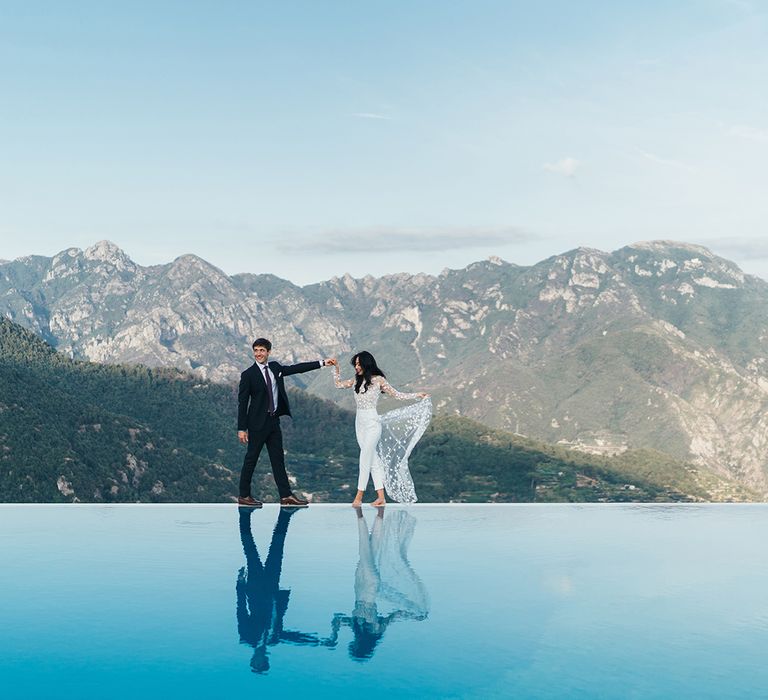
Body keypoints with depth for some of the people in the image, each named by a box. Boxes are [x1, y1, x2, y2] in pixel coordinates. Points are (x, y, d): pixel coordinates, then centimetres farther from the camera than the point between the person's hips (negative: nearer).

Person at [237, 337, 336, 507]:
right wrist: (241, 428, -13)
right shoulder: (248, 375, -9)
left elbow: (297, 368, 14)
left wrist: (322, 363, 11)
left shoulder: (275, 367, 9)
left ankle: (286, 496, 8)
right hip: (258, 423, -6)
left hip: (274, 420, 6)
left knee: (278, 459, 7)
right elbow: (242, 402, -9)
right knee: (251, 459, 0)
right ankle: (244, 496, 9)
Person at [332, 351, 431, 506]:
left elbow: (397, 394, 2)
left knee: (365, 458, -12)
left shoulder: (378, 380, -3)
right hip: (360, 422, 6)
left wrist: (417, 395, -2)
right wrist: (336, 367, 15)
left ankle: (359, 496, -11)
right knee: (373, 460, 6)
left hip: (372, 423, -6)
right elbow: (338, 384, 23)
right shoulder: (357, 381, 12)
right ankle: (381, 497, 7)